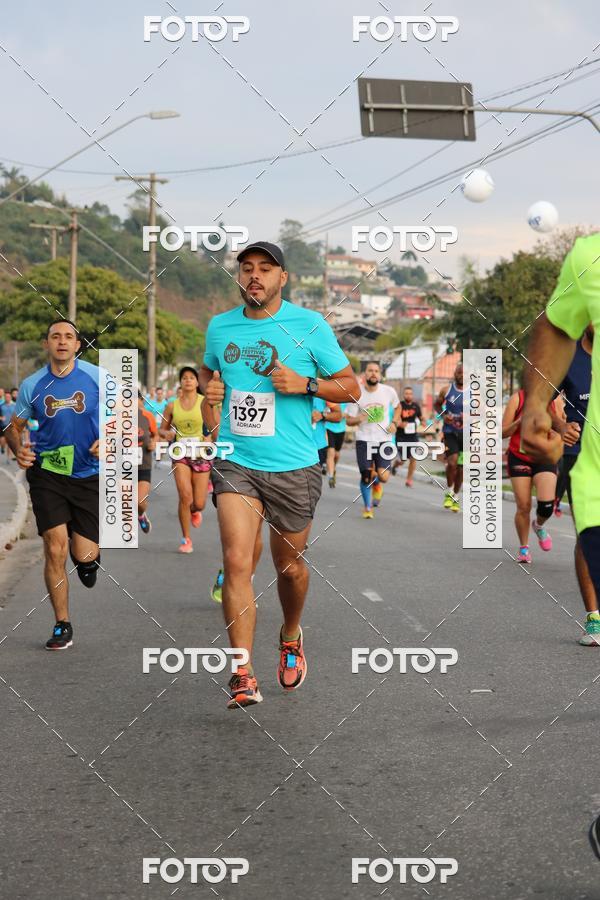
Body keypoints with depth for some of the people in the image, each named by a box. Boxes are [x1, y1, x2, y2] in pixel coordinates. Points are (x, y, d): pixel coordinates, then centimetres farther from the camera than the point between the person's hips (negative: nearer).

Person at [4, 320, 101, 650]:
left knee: (83, 555, -2)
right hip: (47, 472, 0)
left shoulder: (97, 377, -4)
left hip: (90, 474, 0)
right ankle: (62, 626, 6)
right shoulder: (32, 385, 0)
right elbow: (15, 426, 11)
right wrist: (18, 449, -11)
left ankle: (87, 556, 39)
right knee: (55, 548, -8)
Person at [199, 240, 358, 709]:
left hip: (293, 466, -1)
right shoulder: (219, 327, 7)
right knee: (237, 560, -15)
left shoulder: (309, 325, -3)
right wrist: (208, 386, 5)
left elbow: (351, 386, 2)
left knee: (290, 566, 12)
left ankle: (291, 637, 44)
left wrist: (304, 384, -15)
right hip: (235, 463, 1)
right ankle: (243, 676, -14)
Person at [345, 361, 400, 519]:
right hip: (364, 440, 0)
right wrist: (358, 419, -23)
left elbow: (397, 407, 18)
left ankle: (377, 483, 27)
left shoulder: (389, 392, -4)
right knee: (366, 476, -2)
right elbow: (349, 420, -1)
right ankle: (367, 507, 23)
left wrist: (394, 422, 1)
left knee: (383, 476, -11)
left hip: (384, 439, 1)